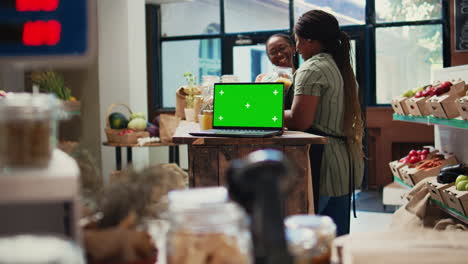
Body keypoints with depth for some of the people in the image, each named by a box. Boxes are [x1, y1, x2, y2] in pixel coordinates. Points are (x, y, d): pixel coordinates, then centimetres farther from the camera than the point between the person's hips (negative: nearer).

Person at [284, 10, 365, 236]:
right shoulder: (343, 68, 18)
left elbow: (299, 121, -18)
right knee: (337, 236, 13)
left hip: (321, 164, -9)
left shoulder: (312, 69, -11)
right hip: (346, 162, 10)